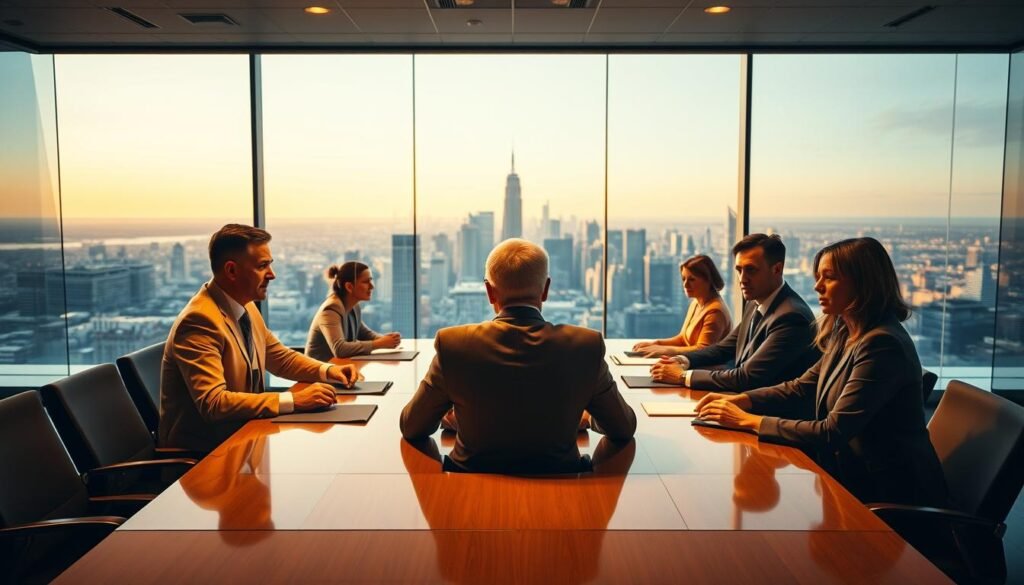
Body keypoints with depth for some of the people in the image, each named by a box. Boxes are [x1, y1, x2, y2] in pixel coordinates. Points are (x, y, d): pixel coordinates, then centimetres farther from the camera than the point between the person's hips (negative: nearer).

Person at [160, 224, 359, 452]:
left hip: (239, 433, 8)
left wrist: (326, 370, -1)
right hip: (201, 450, -8)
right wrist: (293, 400, -31)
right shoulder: (199, 320, -21)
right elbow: (213, 402, -29)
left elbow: (281, 357, 17)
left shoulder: (246, 307, 4)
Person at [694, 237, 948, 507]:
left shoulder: (882, 345, -24)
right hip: (856, 475, 7)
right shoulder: (845, 334, 5)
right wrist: (740, 400, -5)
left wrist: (747, 420, -21)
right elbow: (802, 386, 11)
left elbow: (832, 432, -25)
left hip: (891, 494, -7)